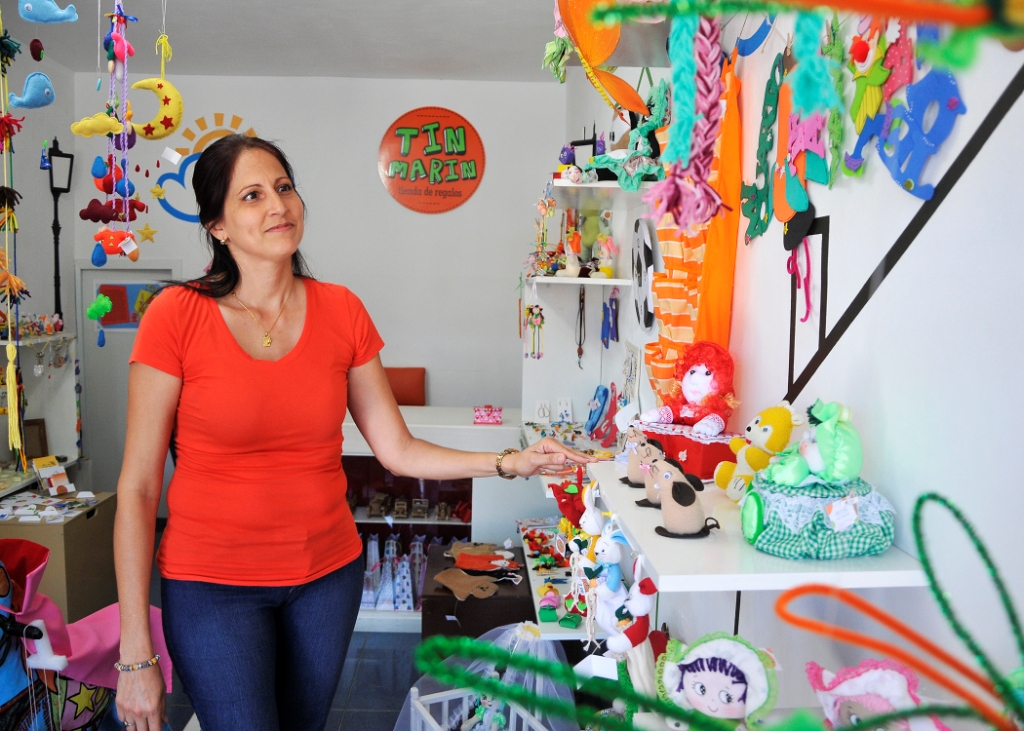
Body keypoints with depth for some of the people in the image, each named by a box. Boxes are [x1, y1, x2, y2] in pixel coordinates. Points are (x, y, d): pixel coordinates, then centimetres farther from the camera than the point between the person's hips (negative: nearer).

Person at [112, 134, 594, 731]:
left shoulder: (342, 312, -2)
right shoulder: (177, 316, -12)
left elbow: (397, 449, 1)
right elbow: (138, 489, -10)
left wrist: (511, 463, -11)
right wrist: (135, 655, -10)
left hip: (328, 573, 3)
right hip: (214, 585, -3)